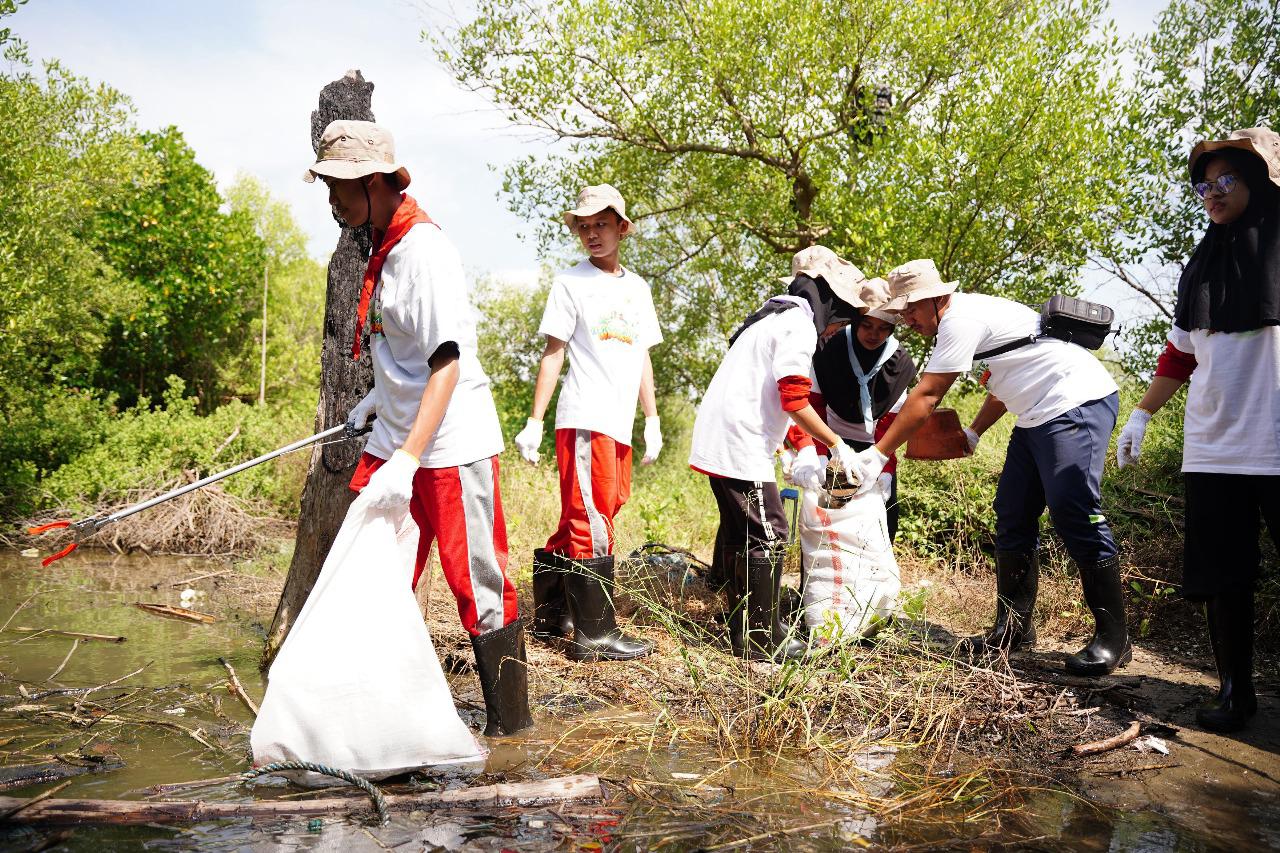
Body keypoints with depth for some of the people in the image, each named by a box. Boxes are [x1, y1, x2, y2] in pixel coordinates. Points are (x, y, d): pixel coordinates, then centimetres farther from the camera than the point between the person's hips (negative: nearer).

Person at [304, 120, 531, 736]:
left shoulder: (424, 250, -18)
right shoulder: (383, 246, 11)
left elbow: (447, 363, -24)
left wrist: (407, 460, -30)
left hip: (452, 446, -9)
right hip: (395, 438, 9)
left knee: (478, 586, 0)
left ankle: (510, 724, 15)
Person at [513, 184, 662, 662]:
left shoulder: (637, 287, 17)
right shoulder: (571, 283, 1)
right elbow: (553, 354, -3)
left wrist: (652, 418, 15)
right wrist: (534, 422, -8)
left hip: (619, 425, 6)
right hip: (584, 421, -6)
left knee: (582, 523, 12)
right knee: (592, 524, -7)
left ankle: (551, 617, 24)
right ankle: (594, 633, -2)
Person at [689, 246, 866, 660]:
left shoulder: (773, 316, 21)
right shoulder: (799, 324, -10)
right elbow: (795, 401, -17)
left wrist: (796, 458, 13)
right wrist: (837, 446, -6)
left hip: (716, 440, 11)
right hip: (742, 446, -11)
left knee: (737, 532, 17)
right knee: (767, 537, -5)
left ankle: (739, 627, 28)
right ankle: (762, 638, 0)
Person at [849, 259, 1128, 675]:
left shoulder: (962, 320, -16)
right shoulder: (970, 317, 14)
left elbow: (926, 396, -19)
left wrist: (877, 455, -18)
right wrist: (972, 434, 15)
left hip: (1078, 404, -11)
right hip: (1038, 415, 11)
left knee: (1073, 513, -15)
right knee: (1013, 516, 7)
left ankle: (1113, 637, -6)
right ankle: (1014, 627, 13)